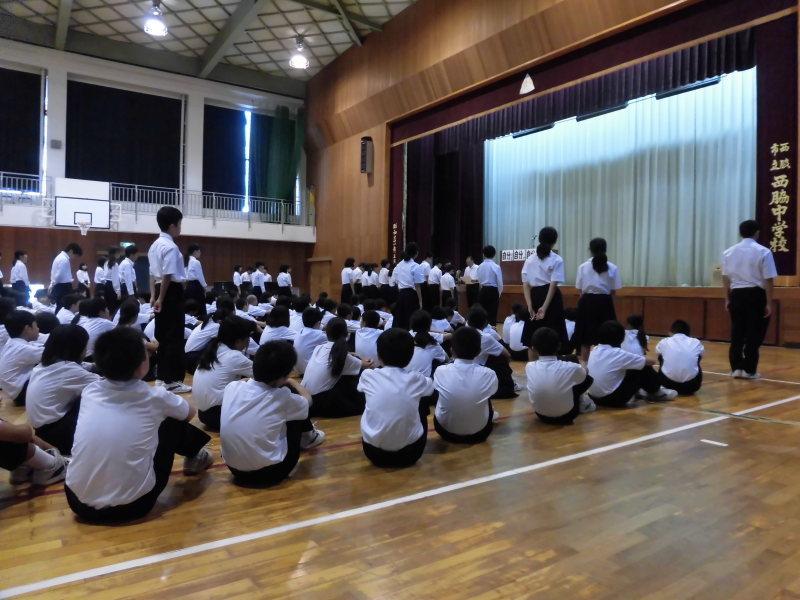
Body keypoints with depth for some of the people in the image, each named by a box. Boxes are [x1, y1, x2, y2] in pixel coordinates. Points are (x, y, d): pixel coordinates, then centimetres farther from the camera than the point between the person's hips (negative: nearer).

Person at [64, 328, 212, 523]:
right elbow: (191, 412, 16)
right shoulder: (154, 397, -7)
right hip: (130, 506, -3)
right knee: (173, 422, 13)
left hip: (78, 502, 4)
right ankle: (194, 458, 40)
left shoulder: (89, 391, 1)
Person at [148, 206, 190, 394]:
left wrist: (154, 296, 16)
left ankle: (162, 377, 23)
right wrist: (161, 298, -16)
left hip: (161, 292, 10)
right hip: (172, 292, -10)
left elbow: (153, 274, 16)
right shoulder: (170, 247, -15)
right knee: (174, 337, -4)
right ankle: (172, 380, 0)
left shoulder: (155, 245, 17)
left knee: (163, 336, 15)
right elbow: (168, 276, -21)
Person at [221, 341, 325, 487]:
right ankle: (309, 438, 35)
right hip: (270, 472, -4)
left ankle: (307, 437, 42)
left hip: (234, 468, 5)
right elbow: (307, 399, 7)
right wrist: (289, 382, 25)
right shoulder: (282, 398, -18)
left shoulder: (232, 387, -7)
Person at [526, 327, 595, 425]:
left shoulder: (529, 367, -15)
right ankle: (582, 403, 34)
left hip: (541, 416, 2)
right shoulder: (572, 368, -21)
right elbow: (584, 374, 4)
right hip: (565, 416, -2)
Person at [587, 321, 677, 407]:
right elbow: (650, 361, -6)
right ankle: (656, 393, 26)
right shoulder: (618, 354, -15)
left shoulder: (594, 350, 3)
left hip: (594, 397, 7)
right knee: (644, 369, 5)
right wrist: (645, 359, 20)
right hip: (612, 399, -7)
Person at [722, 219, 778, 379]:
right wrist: (769, 303, -5)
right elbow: (768, 280, -9)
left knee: (737, 333, 11)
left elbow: (725, 278, 8)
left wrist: (727, 299, 16)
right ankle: (749, 370, 10)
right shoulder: (763, 252, -7)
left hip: (736, 295, 4)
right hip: (756, 295, -4)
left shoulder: (729, 252, 5)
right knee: (754, 334, 6)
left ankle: (736, 368, 13)